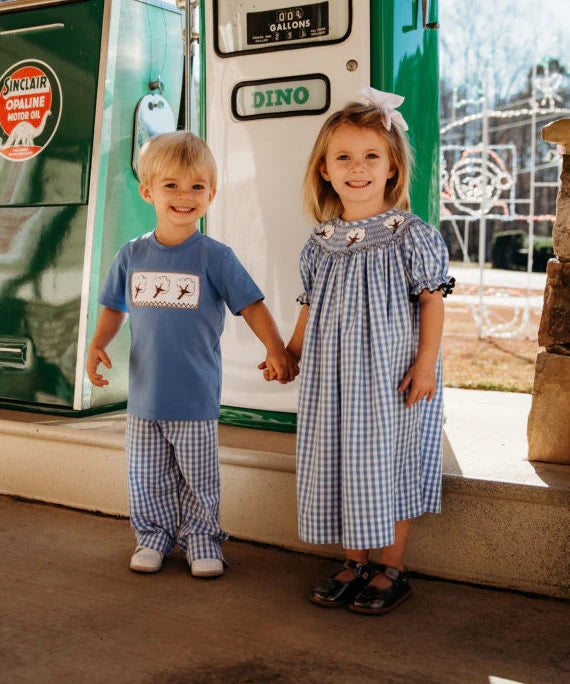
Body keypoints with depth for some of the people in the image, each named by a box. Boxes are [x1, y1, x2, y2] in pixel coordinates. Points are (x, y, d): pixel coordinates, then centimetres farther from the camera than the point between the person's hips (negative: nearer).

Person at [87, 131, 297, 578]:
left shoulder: (214, 257, -7)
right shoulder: (132, 255, 3)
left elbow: (251, 304, -3)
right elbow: (115, 307, 14)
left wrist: (276, 349, -9)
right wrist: (98, 345, 0)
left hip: (196, 396, -3)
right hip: (144, 394, 3)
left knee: (199, 479, 8)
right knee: (148, 478, 13)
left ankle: (202, 540, 26)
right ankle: (154, 536, 32)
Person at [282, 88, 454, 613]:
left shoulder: (412, 236, -7)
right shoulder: (322, 243, 5)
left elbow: (432, 300, -7)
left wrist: (426, 363, -12)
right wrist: (289, 354, 18)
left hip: (392, 373, -4)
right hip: (335, 377, 5)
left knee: (390, 464, 3)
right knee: (340, 464, 9)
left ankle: (392, 570, 19)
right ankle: (355, 564, 25)